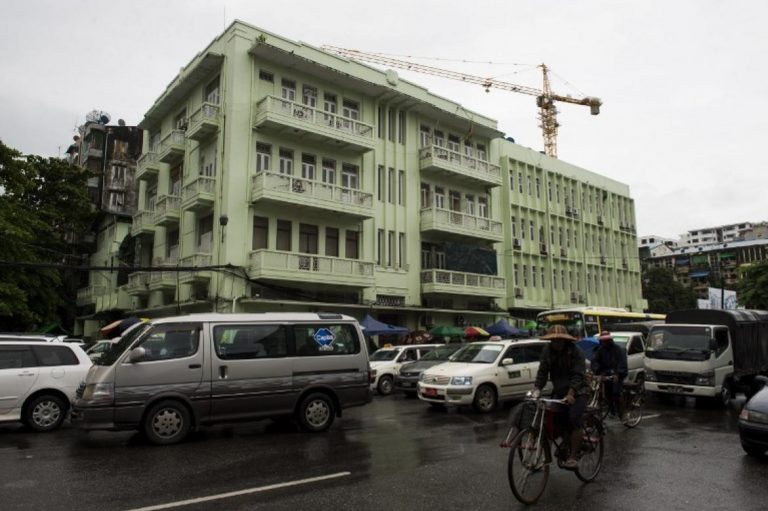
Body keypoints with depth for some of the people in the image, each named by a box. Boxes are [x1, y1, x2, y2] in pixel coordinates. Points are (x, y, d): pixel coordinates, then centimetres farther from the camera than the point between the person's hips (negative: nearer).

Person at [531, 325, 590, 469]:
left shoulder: (576, 352, -16)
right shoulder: (547, 351, -3)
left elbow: (578, 375, -24)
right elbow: (542, 372, -6)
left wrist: (570, 394, -36)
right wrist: (537, 389, -21)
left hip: (577, 392, -5)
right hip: (558, 391, 5)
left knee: (573, 421, -19)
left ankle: (573, 457, -14)